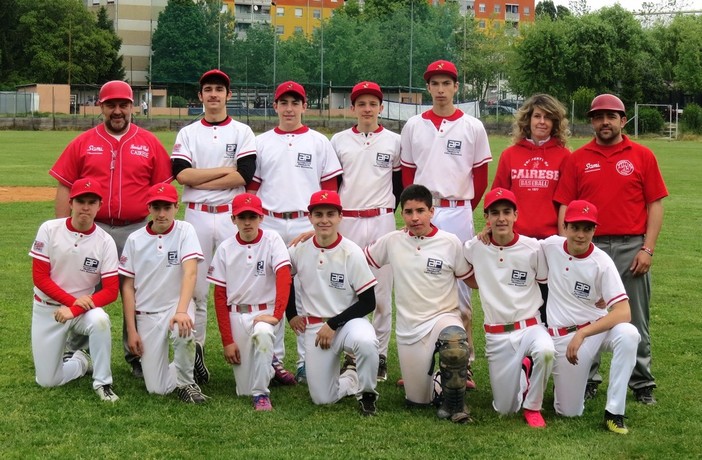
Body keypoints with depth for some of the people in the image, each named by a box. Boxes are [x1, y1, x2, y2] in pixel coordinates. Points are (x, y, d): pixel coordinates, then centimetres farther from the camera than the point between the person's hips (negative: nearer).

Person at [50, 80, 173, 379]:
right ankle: (74, 354, 18)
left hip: (138, 231, 0)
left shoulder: (150, 144, 5)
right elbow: (64, 187, 4)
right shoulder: (82, 143, 5)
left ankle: (137, 359, 17)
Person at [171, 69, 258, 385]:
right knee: (195, 287, 2)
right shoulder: (187, 134, 10)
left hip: (231, 216, -1)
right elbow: (181, 174, -6)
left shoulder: (242, 132, 6)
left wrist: (200, 180, -9)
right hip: (197, 216, 1)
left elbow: (244, 175, -9)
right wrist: (224, 170, -9)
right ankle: (194, 351, 9)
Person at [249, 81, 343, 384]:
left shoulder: (319, 142, 7)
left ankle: (307, 362, 8)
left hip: (308, 224, -1)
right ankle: (274, 360, 11)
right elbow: (252, 188, 11)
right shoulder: (261, 143, 10)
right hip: (270, 224, 1)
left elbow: (330, 188, 6)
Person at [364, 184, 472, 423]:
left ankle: (454, 402, -16)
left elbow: (471, 280, 3)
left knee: (457, 344, -40)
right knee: (418, 401, 3)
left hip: (443, 316, -2)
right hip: (408, 326, 2)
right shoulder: (392, 241, 1)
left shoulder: (450, 242, -5)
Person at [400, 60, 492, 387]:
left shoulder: (472, 127, 3)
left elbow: (480, 178, 9)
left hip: (458, 215, -1)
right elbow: (407, 175, 13)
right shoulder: (413, 127, 8)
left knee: (460, 287, 1)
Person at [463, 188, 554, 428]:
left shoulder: (533, 248, -7)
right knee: (505, 409, 2)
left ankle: (533, 406, -10)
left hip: (530, 325, -1)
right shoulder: (473, 248, -4)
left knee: (545, 351, -38)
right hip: (496, 334, 1)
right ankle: (518, 375, 38)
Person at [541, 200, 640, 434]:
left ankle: (614, 412, -26)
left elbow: (623, 312, -22)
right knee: (569, 412, -2)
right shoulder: (550, 246, -5)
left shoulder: (601, 262, -14)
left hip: (598, 327, -1)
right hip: (563, 336, 1)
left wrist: (582, 334, -30)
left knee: (628, 334, -36)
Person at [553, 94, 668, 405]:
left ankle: (642, 384, 16)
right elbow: (565, 206, 5)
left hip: (632, 249, -1)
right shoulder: (577, 160, 7)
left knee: (636, 321, 6)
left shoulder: (643, 156, 4)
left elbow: (655, 204, 1)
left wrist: (648, 248, -7)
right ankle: (588, 380, 17)